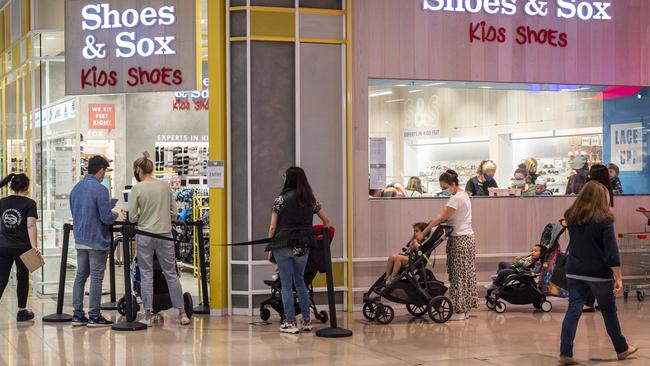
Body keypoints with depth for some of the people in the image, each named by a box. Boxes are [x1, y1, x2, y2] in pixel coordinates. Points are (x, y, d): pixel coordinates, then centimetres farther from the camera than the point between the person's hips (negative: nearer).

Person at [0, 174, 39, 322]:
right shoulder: (29, 203, -6)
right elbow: (31, 226, -15)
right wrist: (34, 246, -18)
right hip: (22, 247, -3)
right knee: (22, 279, 12)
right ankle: (22, 311, 21)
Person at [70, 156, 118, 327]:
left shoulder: (76, 188, 8)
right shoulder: (100, 189, -16)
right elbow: (106, 218, -18)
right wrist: (114, 215, 4)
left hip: (80, 240, 7)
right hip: (97, 241, -7)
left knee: (80, 276, 11)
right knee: (96, 278, -1)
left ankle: (77, 315, 13)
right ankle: (94, 316, 2)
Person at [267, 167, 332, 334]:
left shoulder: (281, 199, -4)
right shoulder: (310, 200, 8)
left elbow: (272, 227, -3)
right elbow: (327, 221, 14)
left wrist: (270, 246, 6)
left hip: (283, 245, -4)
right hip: (303, 246, 4)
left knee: (286, 285, 3)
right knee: (300, 282, 18)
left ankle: (290, 323, 5)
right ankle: (306, 320, 17)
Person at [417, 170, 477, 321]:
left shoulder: (457, 198, -18)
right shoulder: (463, 195, 13)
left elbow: (440, 218, -21)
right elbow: (445, 218, 12)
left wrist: (423, 233, -19)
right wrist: (431, 225, 1)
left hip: (460, 240, -10)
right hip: (467, 237, 10)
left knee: (459, 275, -4)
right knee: (465, 274, 12)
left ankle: (460, 311, 1)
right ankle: (464, 308, 18)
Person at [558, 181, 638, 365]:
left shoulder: (572, 218, 4)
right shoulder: (603, 219, -12)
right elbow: (612, 251, -14)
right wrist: (618, 277, -12)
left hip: (574, 272, 4)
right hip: (599, 274, -4)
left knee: (573, 310, 3)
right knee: (609, 311, 12)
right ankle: (622, 349, 29)